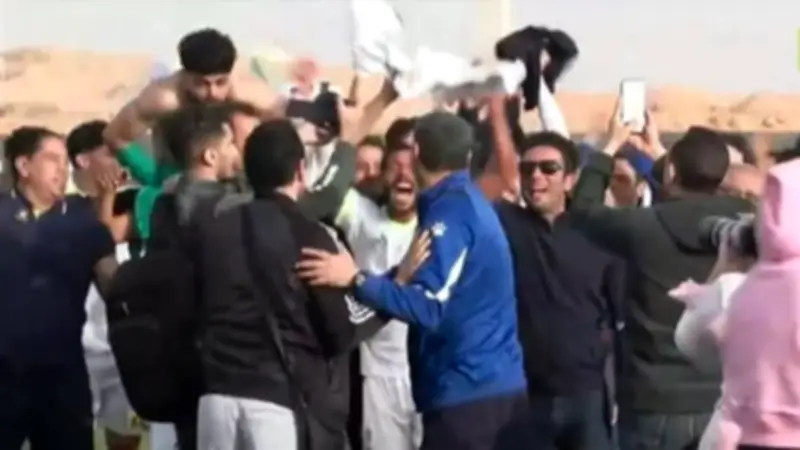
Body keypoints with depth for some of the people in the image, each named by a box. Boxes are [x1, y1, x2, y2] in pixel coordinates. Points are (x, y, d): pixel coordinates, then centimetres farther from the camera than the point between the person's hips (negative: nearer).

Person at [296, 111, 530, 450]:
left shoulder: (448, 211, -12)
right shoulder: (470, 202, 17)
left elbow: (429, 306, -21)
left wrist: (356, 280, -24)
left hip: (465, 391, -9)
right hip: (503, 385, 9)